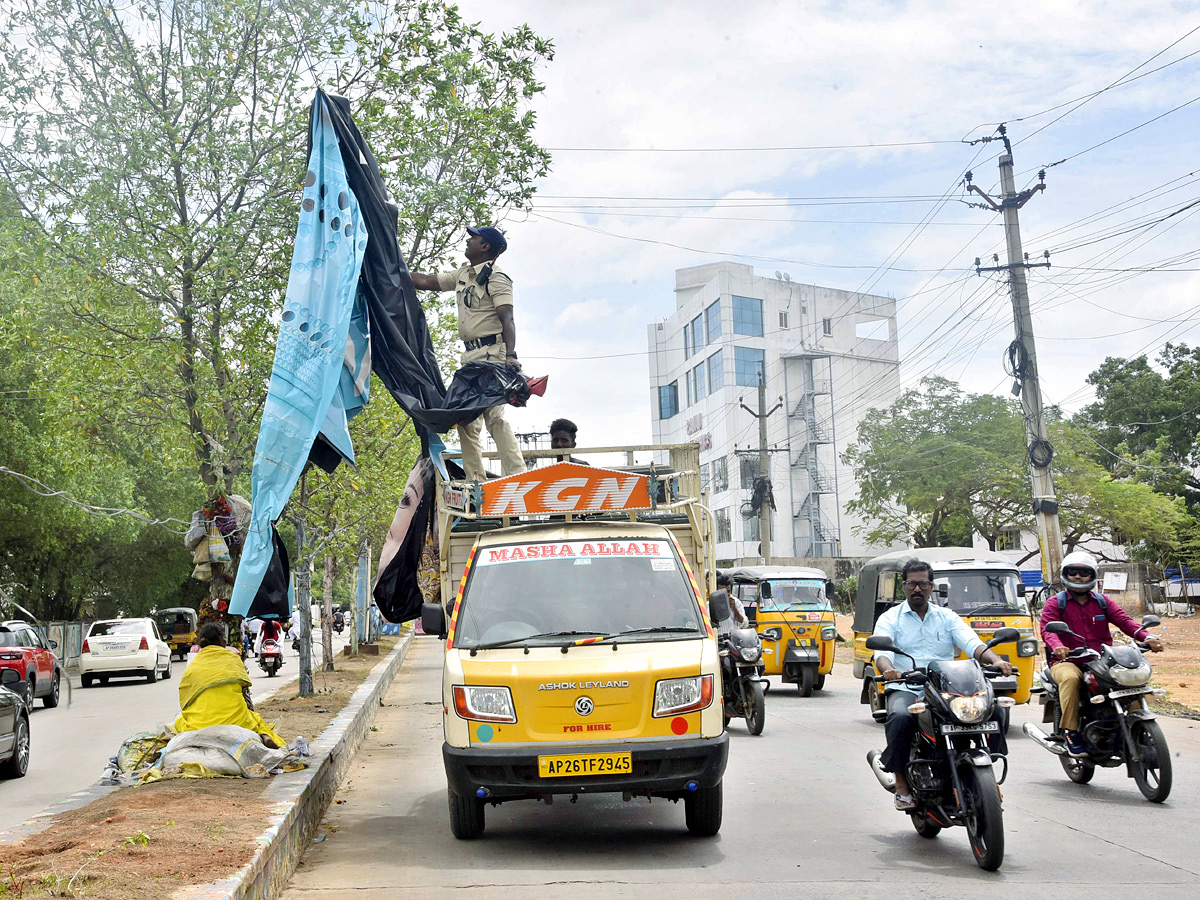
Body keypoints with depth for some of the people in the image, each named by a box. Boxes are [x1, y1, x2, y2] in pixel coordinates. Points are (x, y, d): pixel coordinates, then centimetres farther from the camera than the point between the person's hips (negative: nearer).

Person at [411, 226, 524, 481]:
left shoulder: (496, 277, -7)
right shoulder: (463, 274, 19)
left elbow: (507, 319, -18)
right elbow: (426, 282, 25)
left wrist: (510, 354, -31)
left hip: (491, 353, -9)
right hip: (470, 355, 9)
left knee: (494, 416, -18)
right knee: (466, 417, 6)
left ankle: (516, 477, -20)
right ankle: (475, 480, 9)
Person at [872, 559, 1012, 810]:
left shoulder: (948, 617, 18)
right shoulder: (890, 618, 11)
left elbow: (972, 644, 2)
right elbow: (881, 652, -6)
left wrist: (996, 660, -20)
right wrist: (887, 669, -31)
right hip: (905, 689, -3)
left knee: (992, 710, -20)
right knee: (900, 719, -36)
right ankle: (901, 783, -19)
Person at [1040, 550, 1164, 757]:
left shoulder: (1103, 602, 17)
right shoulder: (1055, 603, 8)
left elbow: (1124, 620, 2)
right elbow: (1047, 629, -10)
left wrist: (1146, 637, -18)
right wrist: (1057, 646, -33)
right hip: (1067, 661, -3)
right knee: (1070, 678, -37)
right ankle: (1070, 732, -29)